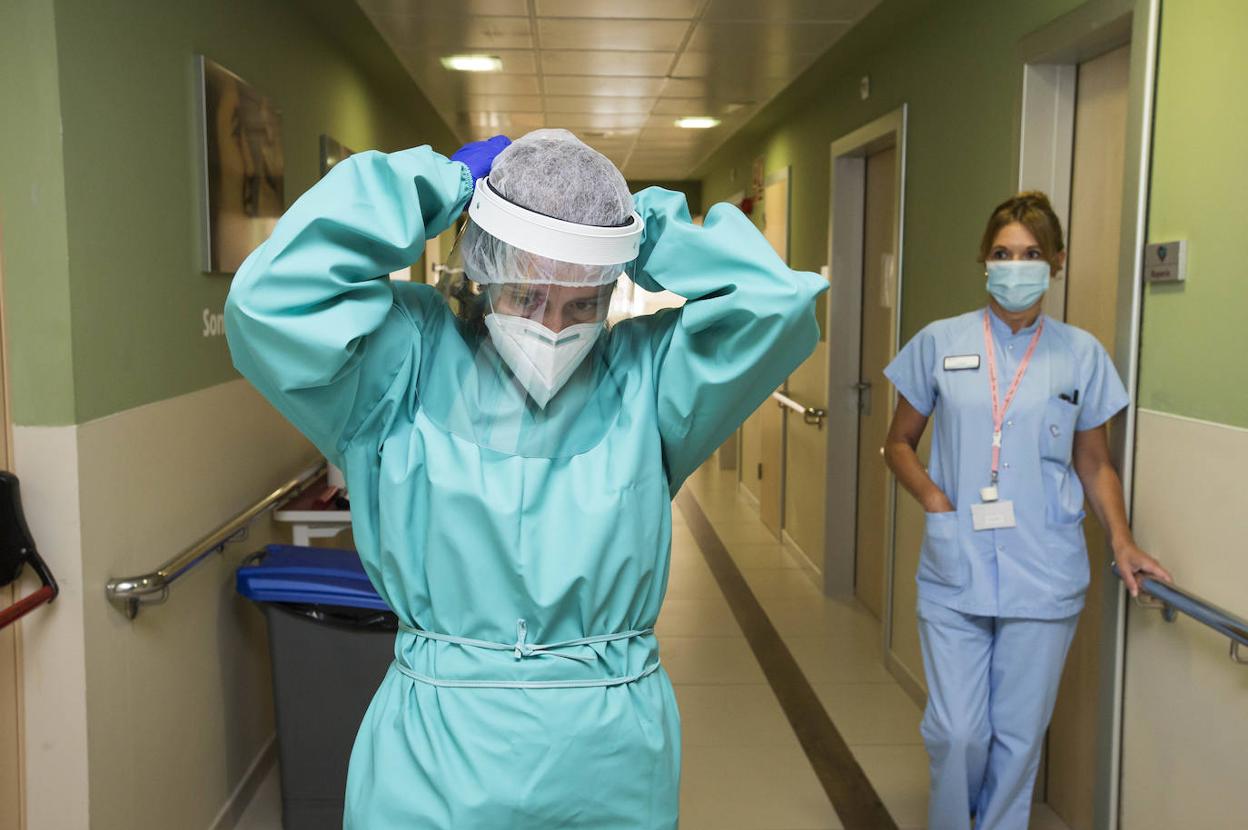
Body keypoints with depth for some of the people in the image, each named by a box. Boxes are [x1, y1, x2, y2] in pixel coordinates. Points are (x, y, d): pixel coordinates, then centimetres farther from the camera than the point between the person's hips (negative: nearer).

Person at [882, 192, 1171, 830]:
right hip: (955, 570, 0)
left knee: (1019, 733, 9)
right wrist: (935, 501, -6)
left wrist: (1121, 541, -1)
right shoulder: (940, 343, 2)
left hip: (1043, 578, 1)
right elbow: (900, 444, 10)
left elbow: (1094, 464, 12)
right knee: (956, 731, 2)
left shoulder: (1081, 354, 4)